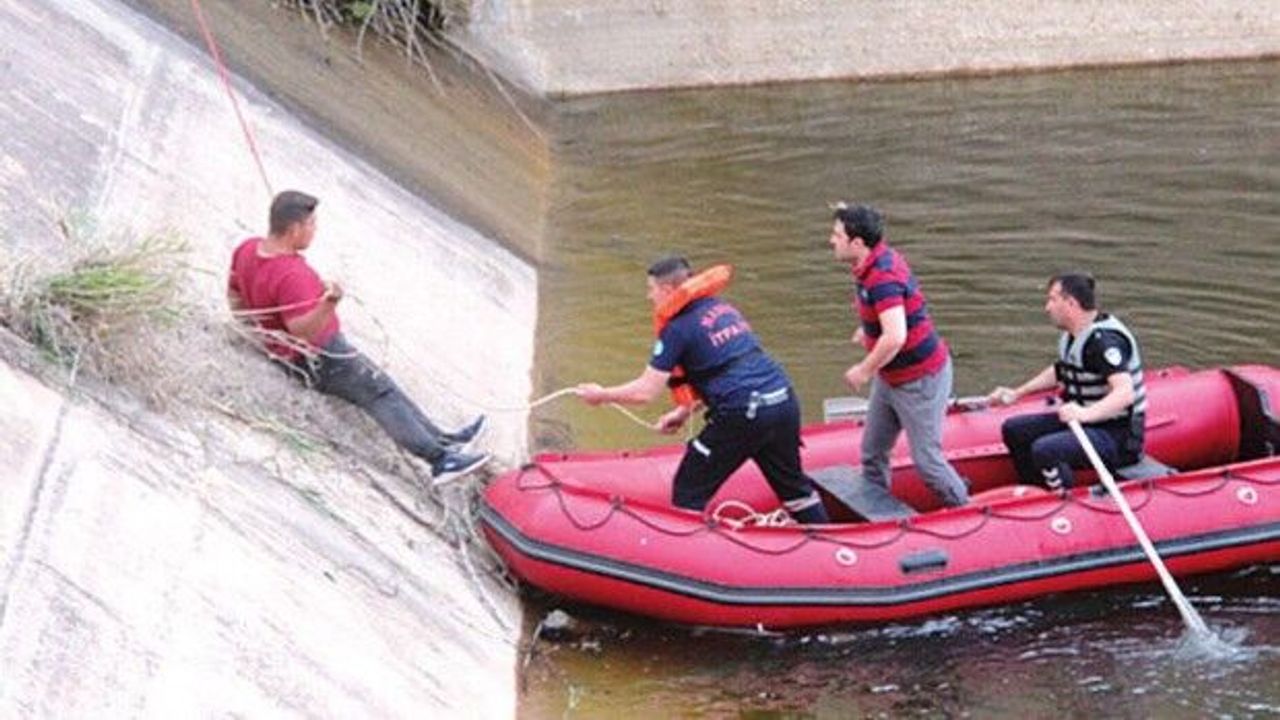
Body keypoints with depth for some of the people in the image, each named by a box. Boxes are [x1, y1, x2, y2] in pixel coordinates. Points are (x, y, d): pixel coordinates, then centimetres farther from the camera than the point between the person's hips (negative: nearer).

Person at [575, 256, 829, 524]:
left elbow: (645, 392, -6)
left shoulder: (678, 328, -5)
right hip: (784, 401, 8)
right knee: (793, 484, 23)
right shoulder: (723, 308, 19)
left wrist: (601, 395, 10)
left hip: (743, 415, -8)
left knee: (688, 492, 7)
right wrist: (687, 410, 26)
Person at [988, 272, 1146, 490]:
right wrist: (1018, 393, 27)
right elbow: (1059, 372, 29)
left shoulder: (1104, 340, -24)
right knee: (1013, 430, 7)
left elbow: (1125, 393, -36)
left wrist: (1086, 414, -50)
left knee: (1045, 451, -31)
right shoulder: (1073, 336, 8)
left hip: (1117, 434, -10)